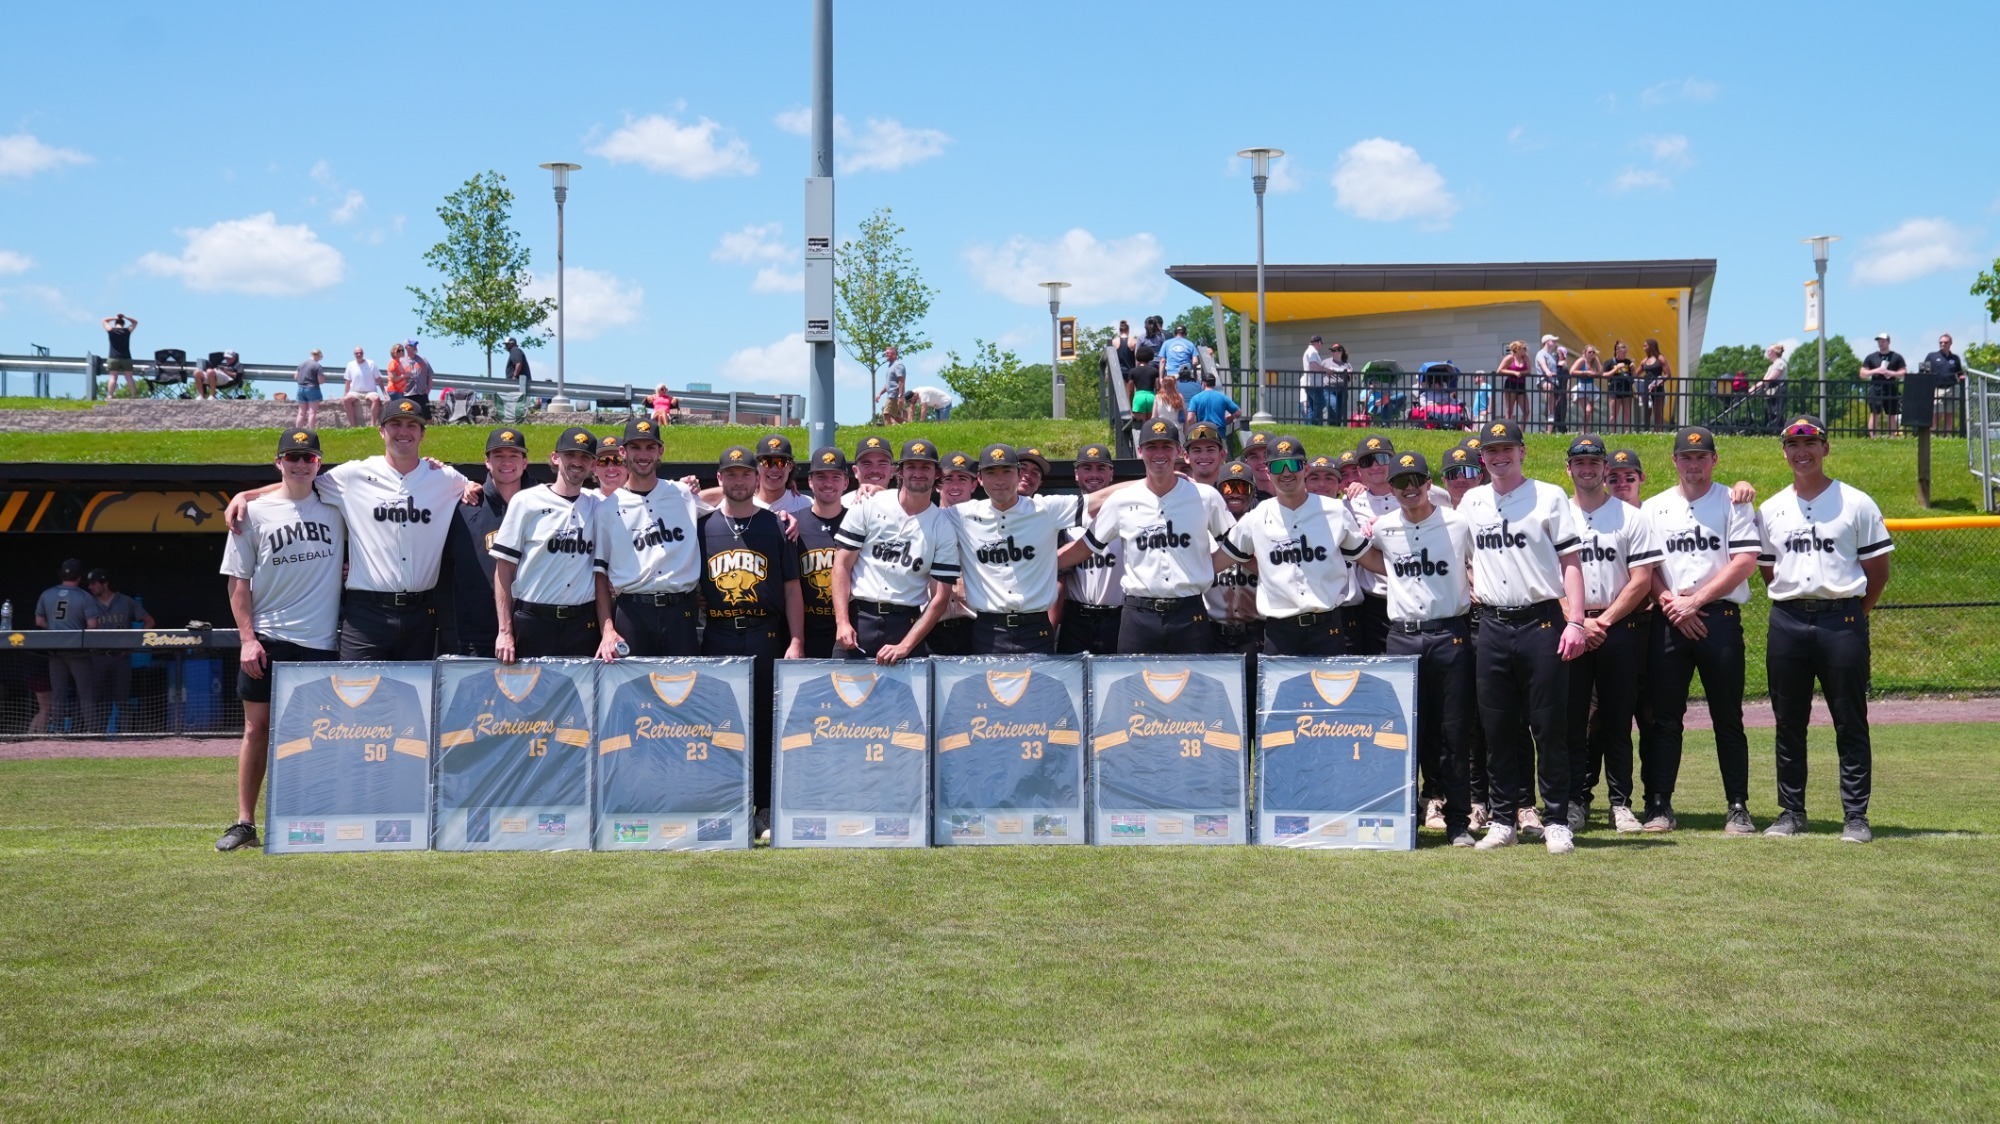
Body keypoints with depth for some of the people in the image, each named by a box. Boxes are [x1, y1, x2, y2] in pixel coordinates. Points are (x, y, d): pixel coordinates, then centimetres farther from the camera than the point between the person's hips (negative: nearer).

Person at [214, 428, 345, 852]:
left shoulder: (335, 509, 7)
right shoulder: (254, 512, 4)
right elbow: (238, 582, 3)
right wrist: (247, 638, -6)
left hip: (321, 642, 1)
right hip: (267, 640, -1)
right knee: (257, 728, 2)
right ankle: (244, 823, 7)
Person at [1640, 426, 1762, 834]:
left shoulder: (1733, 504, 4)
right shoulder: (1654, 508, 12)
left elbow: (1745, 561, -6)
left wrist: (1695, 601, -12)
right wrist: (1671, 603, -10)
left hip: (1720, 618, -2)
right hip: (1668, 622, 2)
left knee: (1728, 719, 1)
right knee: (1664, 718, 2)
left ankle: (1738, 807, 5)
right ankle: (1660, 805, 6)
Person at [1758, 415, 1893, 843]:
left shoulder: (1856, 503, 2)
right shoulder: (1771, 510, 11)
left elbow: (1878, 568, 4)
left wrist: (1854, 615, 2)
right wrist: (1792, 608, 7)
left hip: (1842, 620, -3)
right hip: (1787, 622, 3)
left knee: (1851, 723, -1)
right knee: (1788, 723, 7)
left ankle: (1856, 815, 3)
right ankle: (1791, 812, 15)